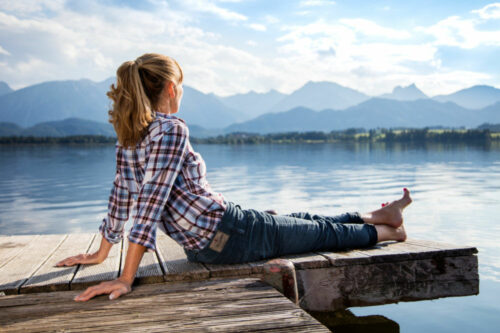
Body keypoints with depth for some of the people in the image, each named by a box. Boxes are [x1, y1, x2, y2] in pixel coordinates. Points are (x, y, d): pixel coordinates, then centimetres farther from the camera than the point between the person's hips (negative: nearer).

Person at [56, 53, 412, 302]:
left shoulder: (128, 135, 2)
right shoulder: (171, 129, -23)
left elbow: (121, 196, 7)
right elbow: (150, 204, -27)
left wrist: (102, 253, 16)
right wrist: (126, 279, -27)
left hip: (202, 244, 9)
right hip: (228, 235, -9)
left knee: (302, 218, 23)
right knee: (322, 232, 14)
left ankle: (377, 215, 42)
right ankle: (382, 230, 40)